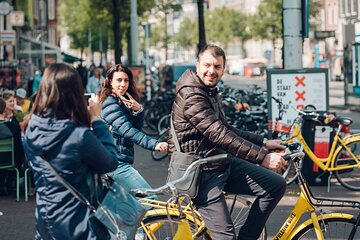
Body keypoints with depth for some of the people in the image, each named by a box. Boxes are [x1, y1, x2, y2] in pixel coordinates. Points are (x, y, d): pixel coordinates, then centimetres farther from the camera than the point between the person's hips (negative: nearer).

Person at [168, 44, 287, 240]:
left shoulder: (210, 92, 13)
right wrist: (262, 157, -30)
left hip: (222, 162, 9)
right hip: (202, 173, -9)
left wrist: (263, 143, 11)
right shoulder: (191, 96, -21)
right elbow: (220, 136, -28)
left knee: (276, 185, -2)